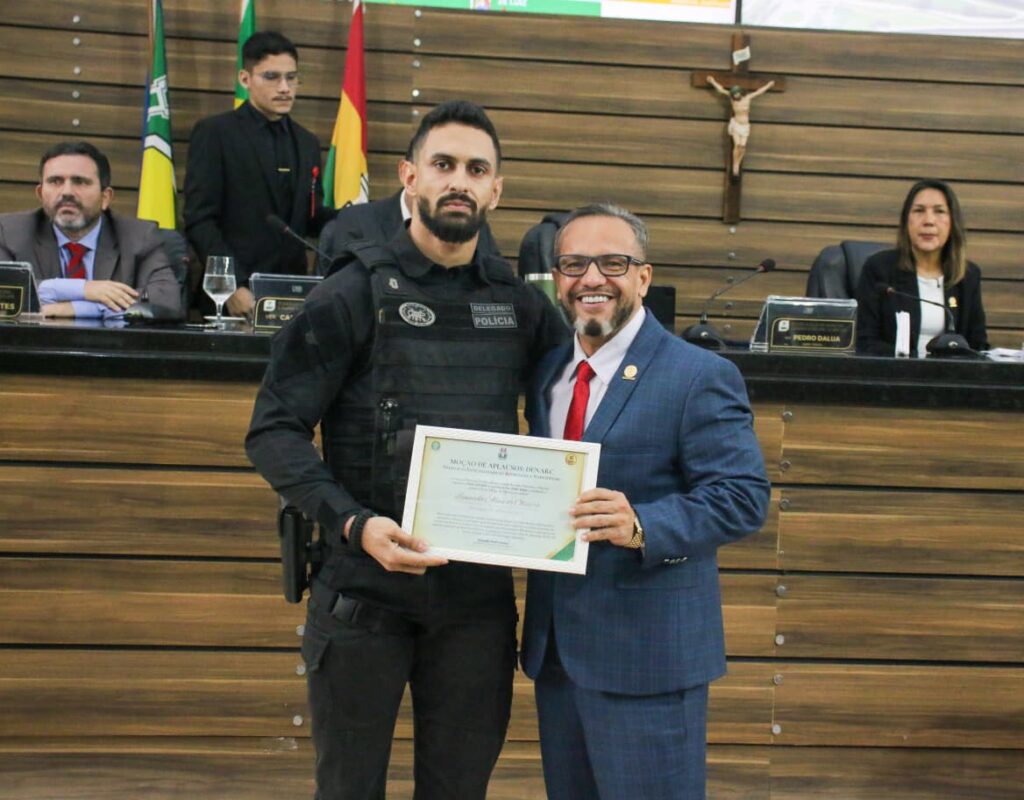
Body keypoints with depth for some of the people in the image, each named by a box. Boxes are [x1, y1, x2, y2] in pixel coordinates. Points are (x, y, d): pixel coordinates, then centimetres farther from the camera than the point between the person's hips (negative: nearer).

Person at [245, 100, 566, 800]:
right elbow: (275, 430, -8)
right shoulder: (355, 293, -3)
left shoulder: (520, 303, 7)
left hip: (479, 590, 3)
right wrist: (353, 523, -22)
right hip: (364, 587, -3)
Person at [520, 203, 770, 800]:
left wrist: (642, 526, -30)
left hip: (648, 653, -7)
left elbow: (743, 497, -15)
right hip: (555, 646, 7)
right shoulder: (547, 374, 13)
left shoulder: (700, 379, -9)